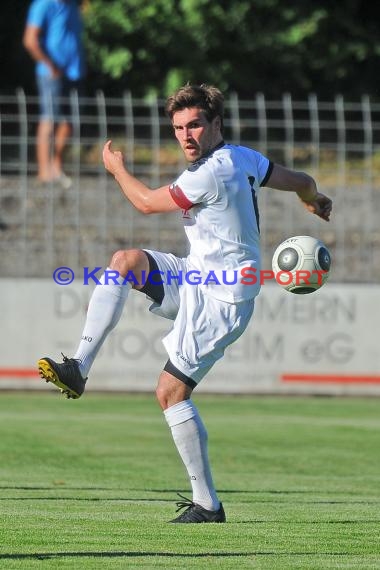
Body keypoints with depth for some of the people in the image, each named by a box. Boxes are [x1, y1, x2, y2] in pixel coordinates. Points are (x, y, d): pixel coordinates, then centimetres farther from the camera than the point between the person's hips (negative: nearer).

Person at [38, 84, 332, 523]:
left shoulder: (209, 175, -23)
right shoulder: (242, 158, 5)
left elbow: (146, 203, -10)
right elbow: (302, 182, 19)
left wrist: (117, 169, 8)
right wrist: (315, 201, 43)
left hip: (220, 300, -10)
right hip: (198, 278, 10)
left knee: (171, 392, -10)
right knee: (125, 261, -9)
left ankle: (207, 504, -4)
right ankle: (78, 368, -14)